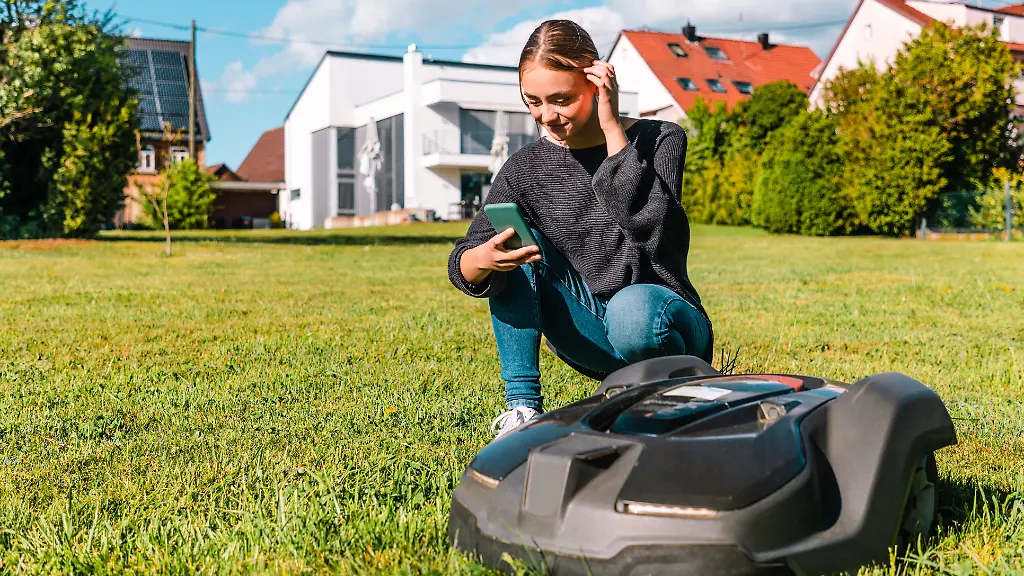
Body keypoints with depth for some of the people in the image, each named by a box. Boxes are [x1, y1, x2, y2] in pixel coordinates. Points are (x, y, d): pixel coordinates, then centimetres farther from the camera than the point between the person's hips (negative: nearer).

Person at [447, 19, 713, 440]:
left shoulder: (660, 140, -6)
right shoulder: (526, 168, 0)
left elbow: (646, 224, -25)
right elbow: (462, 262, -10)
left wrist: (612, 128, -22)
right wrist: (482, 260, -34)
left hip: (666, 322, -3)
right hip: (589, 335, 3)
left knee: (631, 310, -38)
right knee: (512, 243, -17)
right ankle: (523, 406, -15)